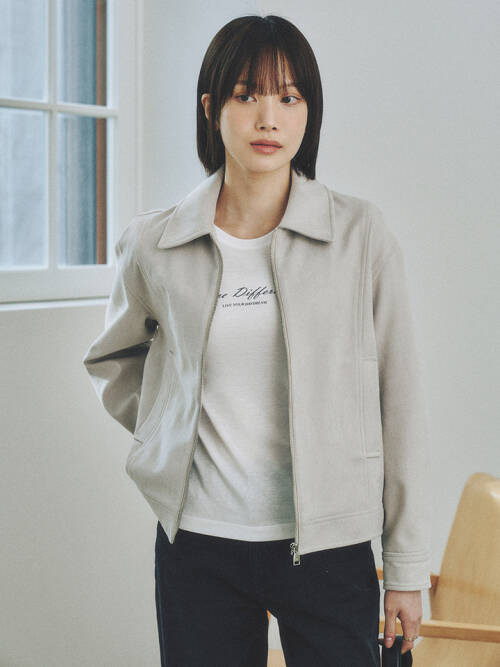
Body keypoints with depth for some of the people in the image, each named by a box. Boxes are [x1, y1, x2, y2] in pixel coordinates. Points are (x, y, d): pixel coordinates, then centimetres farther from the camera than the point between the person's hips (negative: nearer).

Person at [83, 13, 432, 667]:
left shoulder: (361, 234, -5)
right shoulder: (152, 244, 0)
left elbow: (401, 405, -2)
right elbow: (112, 361, 21)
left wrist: (408, 568, 0)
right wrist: (173, 437, 9)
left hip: (327, 545, -1)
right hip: (199, 544, 1)